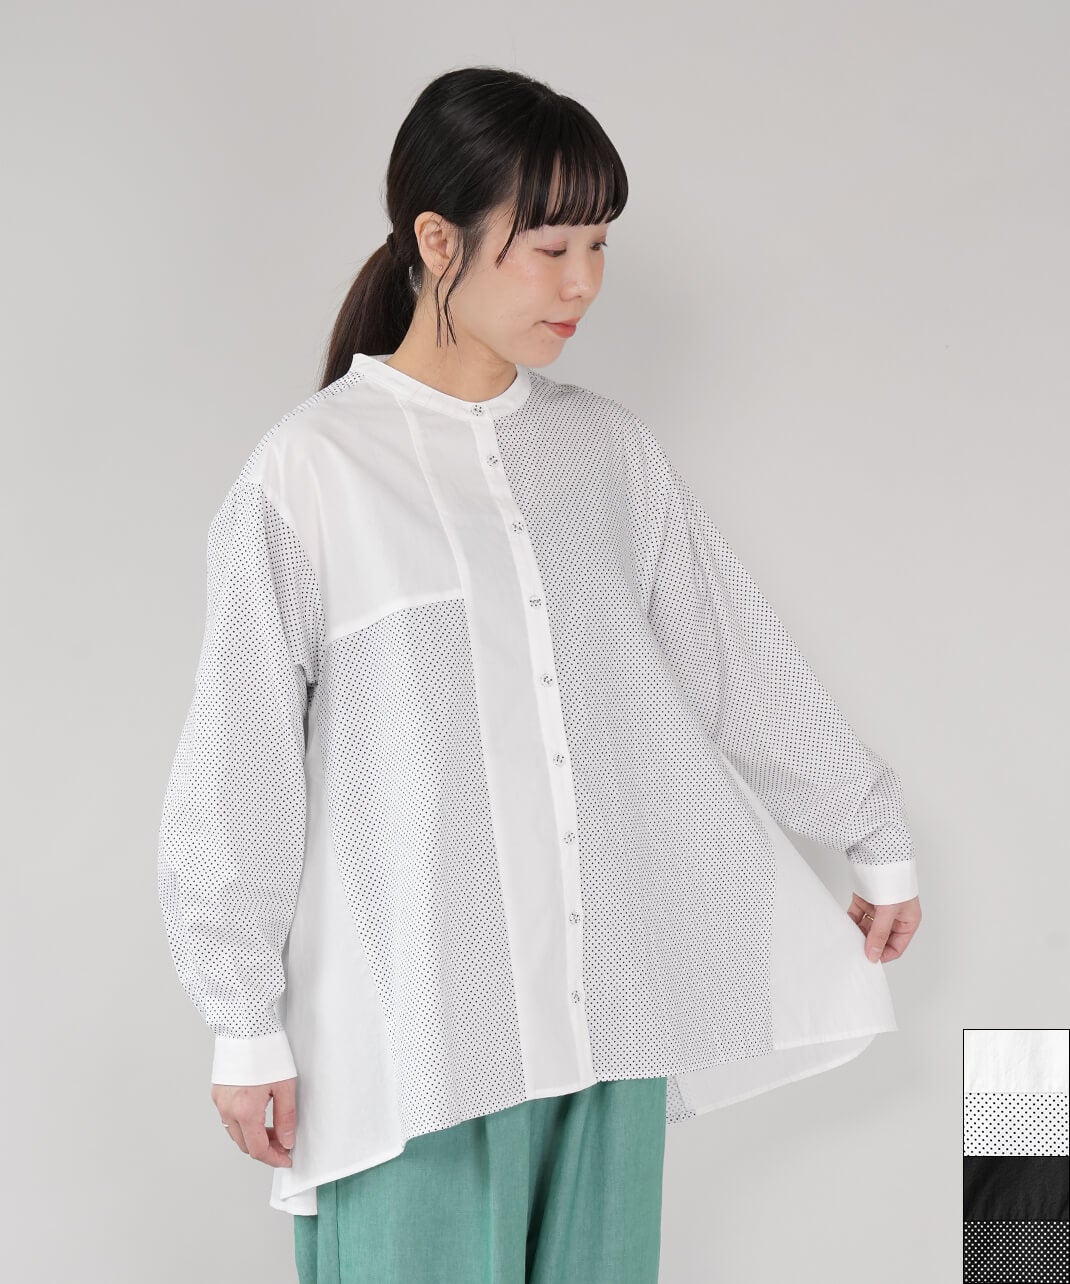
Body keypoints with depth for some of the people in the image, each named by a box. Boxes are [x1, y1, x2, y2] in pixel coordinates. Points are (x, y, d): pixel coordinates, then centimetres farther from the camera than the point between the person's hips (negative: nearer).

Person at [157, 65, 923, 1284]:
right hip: (410, 1021, -4)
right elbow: (239, 770, -5)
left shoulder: (609, 449, 7)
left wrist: (877, 840, 21)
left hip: (604, 1002, 5)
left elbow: (742, 659, 16)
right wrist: (247, 1026, -3)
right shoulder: (308, 470, -7)